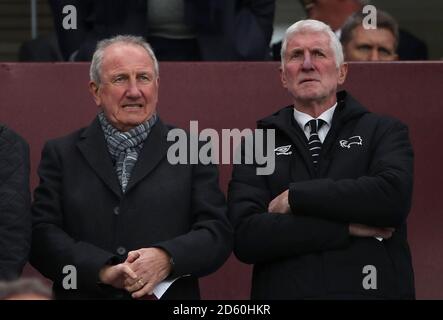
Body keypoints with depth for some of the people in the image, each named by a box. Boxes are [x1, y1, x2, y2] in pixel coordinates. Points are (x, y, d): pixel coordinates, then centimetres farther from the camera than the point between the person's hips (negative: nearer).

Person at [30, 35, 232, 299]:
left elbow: (218, 233, 0)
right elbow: (42, 235, -2)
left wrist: (166, 259, -18)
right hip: (86, 295, 0)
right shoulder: (61, 155, 7)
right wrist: (103, 270, -17)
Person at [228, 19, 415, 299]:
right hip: (285, 291, 1)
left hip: (371, 290, -1)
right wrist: (348, 227, -15)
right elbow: (245, 236, -10)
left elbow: (393, 195, -18)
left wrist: (295, 196, -13)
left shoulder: (384, 132, 2)